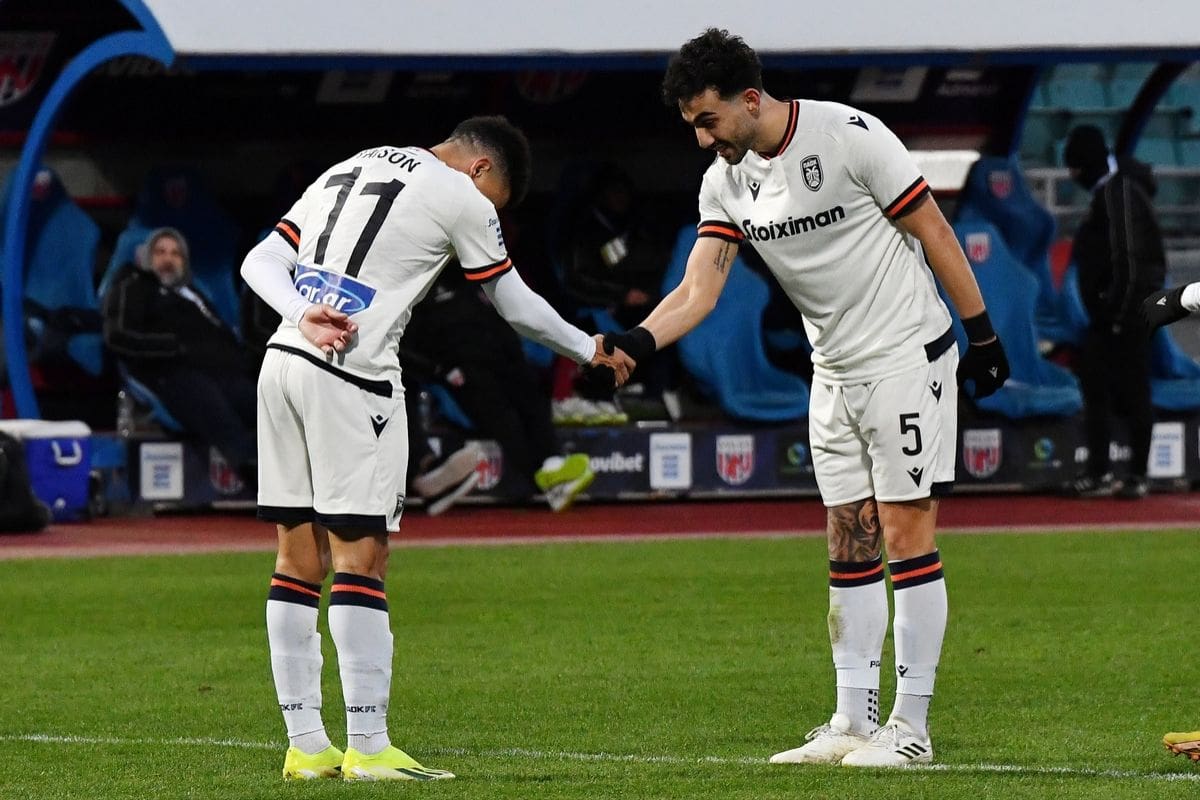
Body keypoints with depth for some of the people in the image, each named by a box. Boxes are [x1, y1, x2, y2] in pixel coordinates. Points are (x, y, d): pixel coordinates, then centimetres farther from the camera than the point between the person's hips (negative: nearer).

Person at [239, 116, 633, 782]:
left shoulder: (345, 172, 23)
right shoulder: (461, 197, 2)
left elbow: (260, 262, 14)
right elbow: (515, 304, 11)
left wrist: (304, 316, -3)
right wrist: (589, 351, 27)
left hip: (284, 356, 7)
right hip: (351, 377, -7)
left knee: (300, 560, 9)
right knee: (360, 555, -5)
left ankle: (305, 744, 10)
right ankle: (368, 747, -6)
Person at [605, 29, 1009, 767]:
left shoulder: (850, 137, -18)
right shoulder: (726, 182, 1)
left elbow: (933, 231, -11)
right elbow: (698, 291, -5)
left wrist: (982, 331, -8)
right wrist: (635, 343, -24)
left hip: (907, 358, -7)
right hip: (836, 370, 7)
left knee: (906, 533, -6)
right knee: (850, 545, 7)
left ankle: (911, 727, -3)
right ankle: (853, 724, 11)